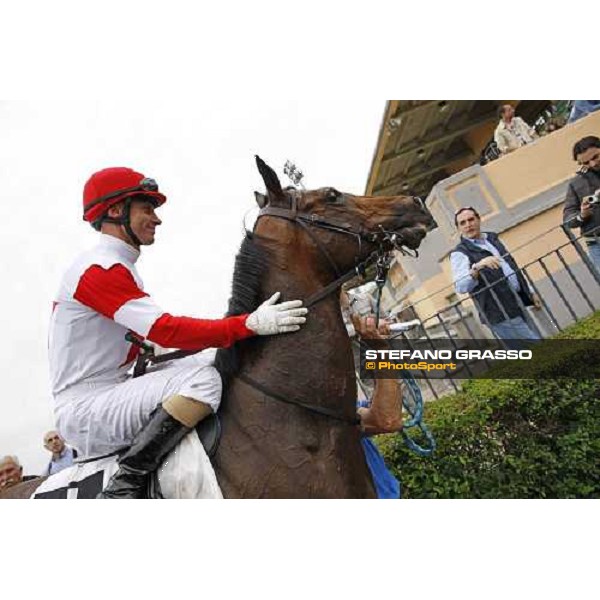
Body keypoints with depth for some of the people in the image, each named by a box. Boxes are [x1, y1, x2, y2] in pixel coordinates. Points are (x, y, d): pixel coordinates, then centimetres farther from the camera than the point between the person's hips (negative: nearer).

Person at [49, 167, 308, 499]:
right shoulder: (99, 268, -16)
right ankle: (125, 486, -20)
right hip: (84, 409, -10)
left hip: (111, 393, 10)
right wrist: (250, 324, -29)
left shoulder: (117, 269, 16)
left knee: (212, 360, 3)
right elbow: (165, 329, -26)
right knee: (203, 380, -27)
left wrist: (225, 339, 2)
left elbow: (153, 334, 12)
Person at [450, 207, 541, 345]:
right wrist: (476, 267, -39)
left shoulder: (493, 238, 14)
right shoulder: (459, 253, -10)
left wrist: (530, 293, 20)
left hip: (520, 303, 7)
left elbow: (513, 267, 23)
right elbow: (460, 287, -24)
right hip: (501, 315, -7)